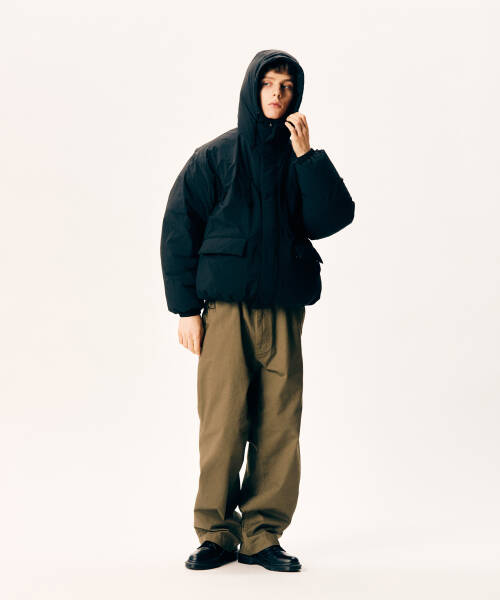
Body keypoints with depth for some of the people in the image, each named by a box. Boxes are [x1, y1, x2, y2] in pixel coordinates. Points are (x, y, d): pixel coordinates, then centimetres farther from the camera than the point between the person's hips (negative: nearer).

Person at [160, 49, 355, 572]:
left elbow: (334, 218, -1)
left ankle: (261, 535, 8)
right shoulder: (214, 157, 7)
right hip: (226, 307, -2)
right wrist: (186, 308, -3)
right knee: (223, 421, -6)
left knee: (279, 425, -1)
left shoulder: (303, 161, 14)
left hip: (284, 309, 2)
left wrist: (306, 156, -7)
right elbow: (178, 232, 3)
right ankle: (216, 533, 5)